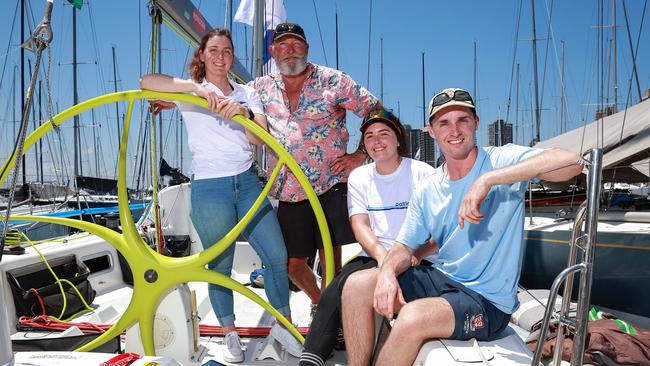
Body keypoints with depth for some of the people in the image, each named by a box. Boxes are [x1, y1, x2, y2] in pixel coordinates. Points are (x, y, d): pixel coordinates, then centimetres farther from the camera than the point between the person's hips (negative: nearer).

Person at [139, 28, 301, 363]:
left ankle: (283, 325, 22)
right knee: (220, 266, 6)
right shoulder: (190, 90, 3)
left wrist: (244, 112, -19)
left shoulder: (247, 93, 14)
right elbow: (146, 81, -16)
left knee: (277, 256, 3)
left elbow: (260, 138, 0)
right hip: (210, 188, -4)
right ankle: (230, 335, 26)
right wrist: (196, 87, -26)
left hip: (248, 182, 4)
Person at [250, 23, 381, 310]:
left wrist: (360, 155, -4)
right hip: (289, 192, 4)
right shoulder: (262, 87, 12)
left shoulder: (333, 80, 2)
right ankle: (319, 303, 38)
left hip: (332, 185, -4)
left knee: (331, 260, -6)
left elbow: (378, 113, 3)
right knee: (292, 264, 10)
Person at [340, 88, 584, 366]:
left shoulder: (502, 160, -11)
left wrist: (487, 179, -35)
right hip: (440, 279, 6)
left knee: (413, 317, -32)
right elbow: (405, 247, 6)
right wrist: (388, 271, -18)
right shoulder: (426, 190, 5)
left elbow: (572, 161, -28)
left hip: (488, 301, -6)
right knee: (357, 285, -7)